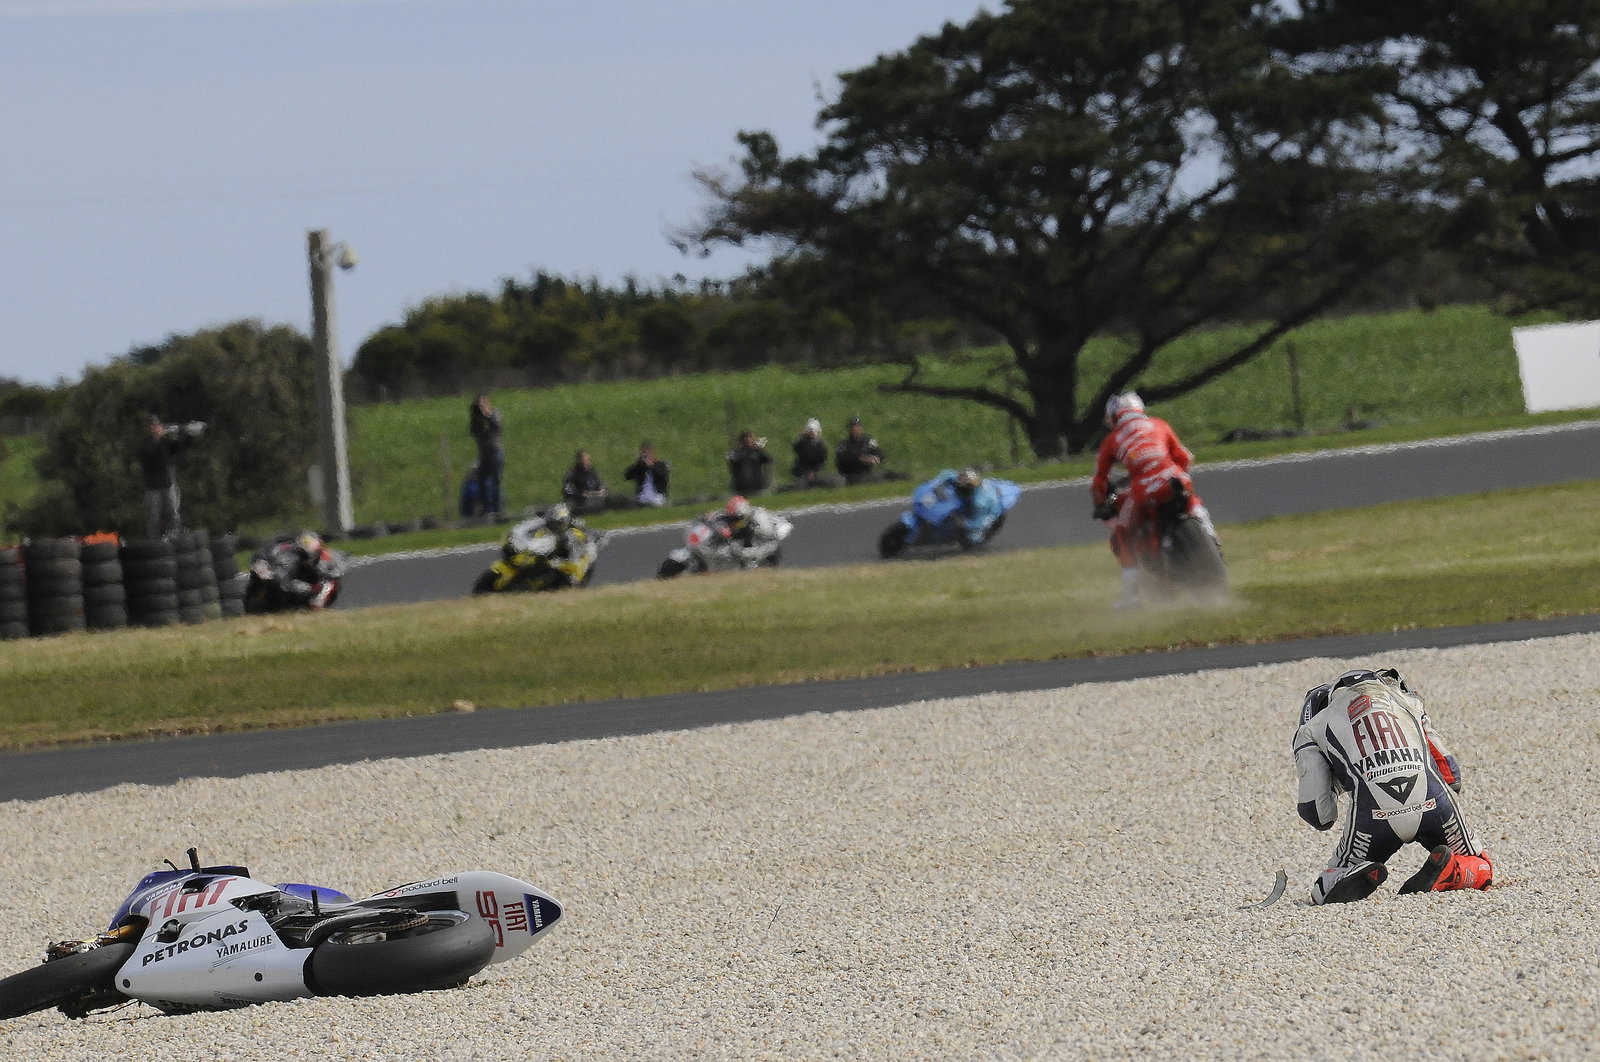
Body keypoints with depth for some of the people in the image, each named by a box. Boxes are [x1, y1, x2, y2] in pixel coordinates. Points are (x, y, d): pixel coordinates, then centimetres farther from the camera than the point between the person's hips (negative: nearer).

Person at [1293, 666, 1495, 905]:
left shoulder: (1311, 729, 21)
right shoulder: (1406, 700, 31)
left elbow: (1320, 816, 12)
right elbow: (1450, 772, 25)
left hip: (1373, 814, -2)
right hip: (1432, 803, 2)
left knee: (1325, 890, 20)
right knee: (1481, 870, 24)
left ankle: (1360, 877, -13)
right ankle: (1446, 872, -9)